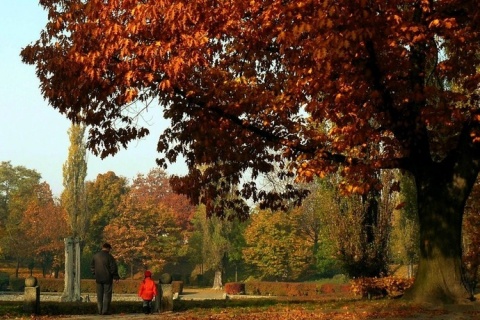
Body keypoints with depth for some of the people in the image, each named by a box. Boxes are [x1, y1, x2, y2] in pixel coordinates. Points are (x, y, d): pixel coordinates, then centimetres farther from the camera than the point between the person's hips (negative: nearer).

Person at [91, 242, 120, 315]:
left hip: (98, 278, 5)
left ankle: (100, 310, 12)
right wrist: (116, 277, -1)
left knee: (99, 295, 11)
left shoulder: (95, 256, 8)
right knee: (107, 294, 0)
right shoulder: (109, 256, -10)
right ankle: (105, 310, -3)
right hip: (107, 279, -5)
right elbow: (113, 268, -10)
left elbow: (92, 267, 17)